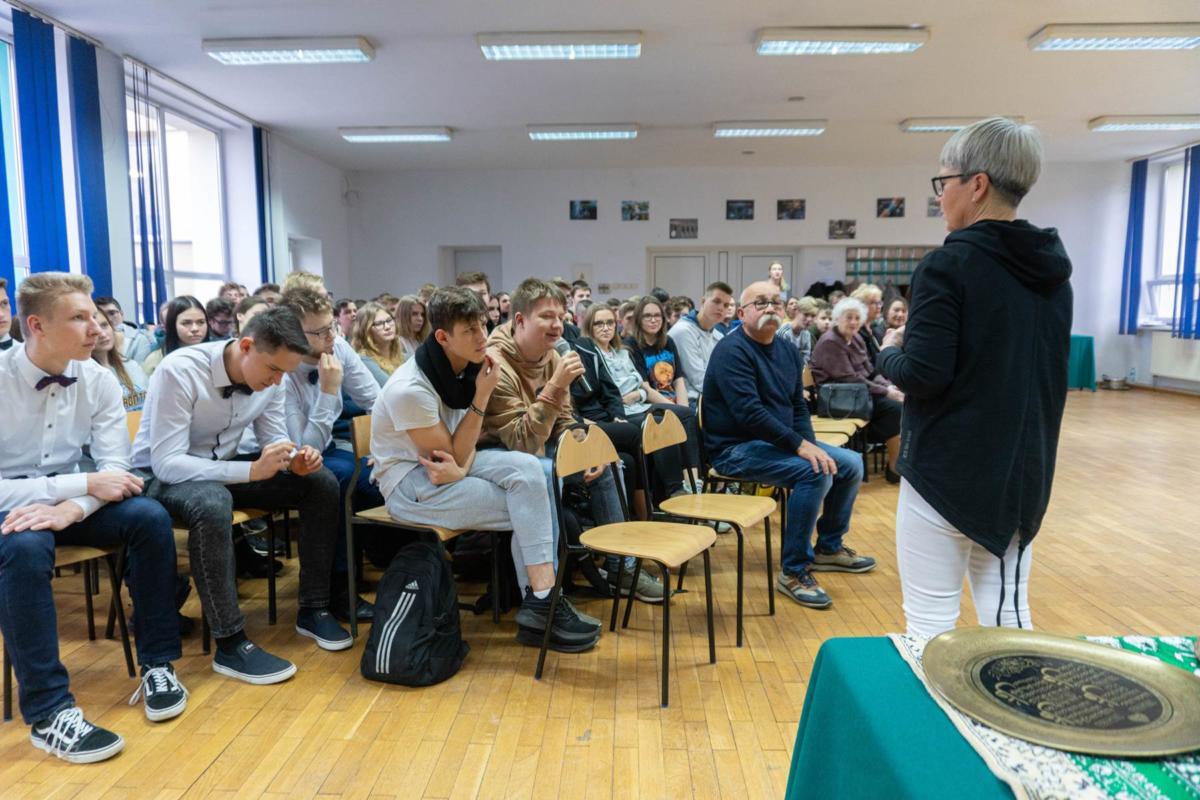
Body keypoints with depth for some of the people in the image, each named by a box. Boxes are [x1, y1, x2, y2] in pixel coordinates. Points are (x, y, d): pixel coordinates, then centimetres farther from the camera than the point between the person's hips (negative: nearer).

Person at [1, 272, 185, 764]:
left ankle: (157, 664, -11)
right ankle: (49, 712, -28)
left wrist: (72, 508, -29)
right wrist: (84, 485, -27)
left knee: (150, 517, -23)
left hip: (68, 502, 4)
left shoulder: (98, 380, -7)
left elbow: (115, 469, -9)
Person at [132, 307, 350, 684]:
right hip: (162, 477, -6)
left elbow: (275, 440, 1)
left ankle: (312, 609, -2)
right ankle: (230, 644, -29)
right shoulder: (180, 370, -28)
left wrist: (296, 460, -24)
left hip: (224, 469, 6)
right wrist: (252, 470, -40)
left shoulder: (268, 378, -9)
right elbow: (166, 463, -31)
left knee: (322, 483, -12)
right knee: (213, 504, -41)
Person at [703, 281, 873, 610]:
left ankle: (828, 548, 25)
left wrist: (809, 443, -7)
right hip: (737, 447, -9)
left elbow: (798, 405, 12)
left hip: (780, 441, 9)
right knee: (815, 472, -29)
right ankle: (793, 571, -15)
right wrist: (799, 445, -27)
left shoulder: (788, 352, 10)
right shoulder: (732, 350, -17)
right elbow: (749, 412, -27)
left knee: (851, 464, 6)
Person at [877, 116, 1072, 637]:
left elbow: (923, 376, -21)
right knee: (1007, 611, 17)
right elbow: (1038, 370, 17)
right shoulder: (1053, 268, 8)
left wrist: (890, 351, 0)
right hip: (1023, 467, 8)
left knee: (930, 621, 3)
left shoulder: (948, 265, -15)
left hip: (946, 468, -7)